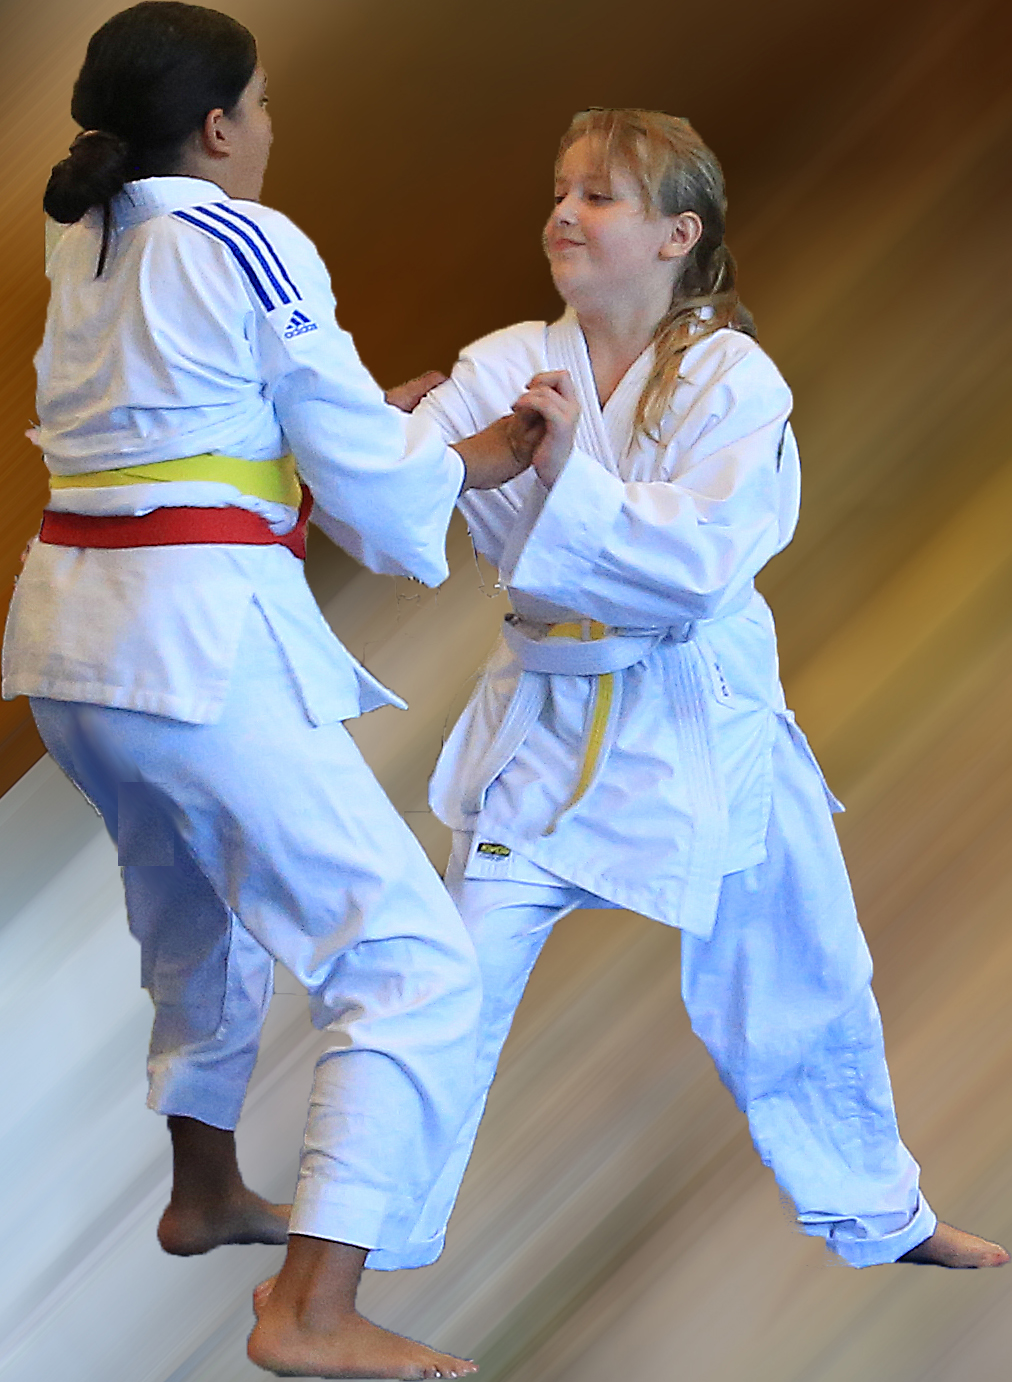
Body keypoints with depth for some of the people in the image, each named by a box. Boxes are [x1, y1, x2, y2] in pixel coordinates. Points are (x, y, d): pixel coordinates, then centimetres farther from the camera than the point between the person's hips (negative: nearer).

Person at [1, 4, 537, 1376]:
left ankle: (206, 1194, 50)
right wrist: (478, 460, 13)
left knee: (197, 909, 32)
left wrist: (376, 414, 22)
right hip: (200, 639, -9)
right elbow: (368, 485, -6)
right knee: (408, 961, -7)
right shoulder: (250, 246, -9)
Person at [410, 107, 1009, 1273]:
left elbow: (701, 554, -23)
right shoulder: (505, 368, -4)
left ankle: (879, 1215, 37)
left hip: (705, 728, 0)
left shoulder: (733, 380, -11)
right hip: (550, 725, 0)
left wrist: (568, 473, -31)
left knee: (802, 987, 15)